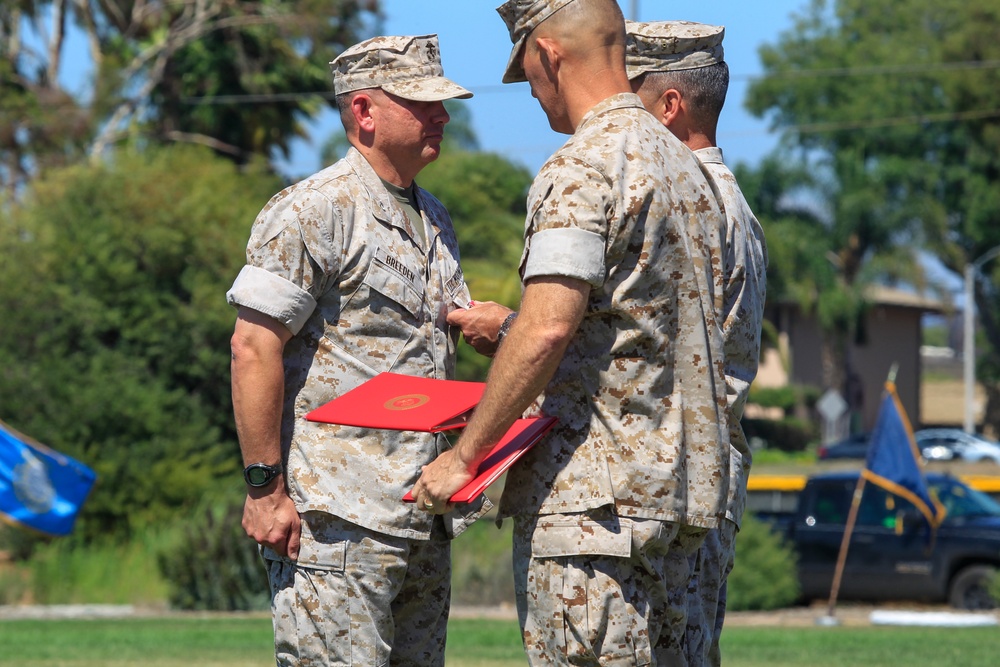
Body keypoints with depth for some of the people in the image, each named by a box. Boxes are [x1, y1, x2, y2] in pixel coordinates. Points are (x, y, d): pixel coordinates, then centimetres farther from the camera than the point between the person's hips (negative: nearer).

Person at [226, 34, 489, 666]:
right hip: (340, 519, -9)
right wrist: (266, 487, -17)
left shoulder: (434, 219, 20)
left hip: (425, 516, 9)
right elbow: (254, 347, -13)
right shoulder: (311, 211, -8)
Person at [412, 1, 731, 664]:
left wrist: (464, 455, -15)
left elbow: (548, 330, -22)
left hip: (592, 493, -9)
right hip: (681, 482, 9)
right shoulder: (685, 166, 16)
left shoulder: (581, 169, -13)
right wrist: (511, 326, 30)